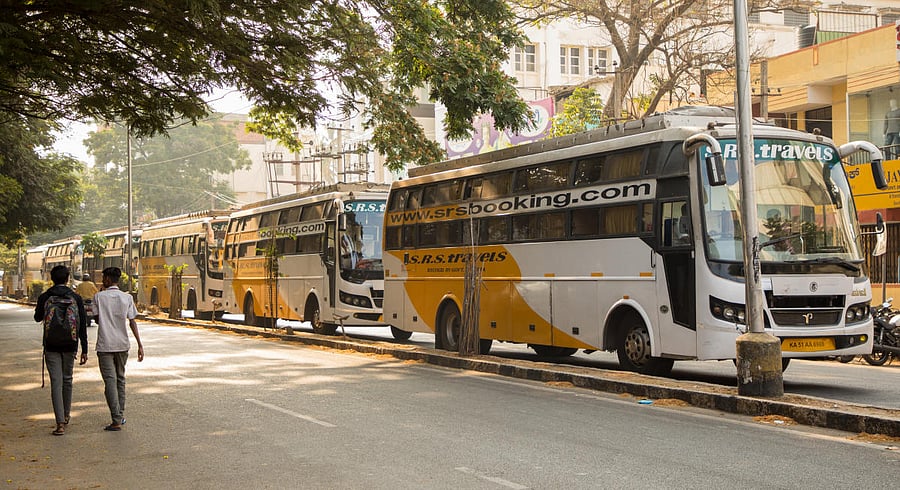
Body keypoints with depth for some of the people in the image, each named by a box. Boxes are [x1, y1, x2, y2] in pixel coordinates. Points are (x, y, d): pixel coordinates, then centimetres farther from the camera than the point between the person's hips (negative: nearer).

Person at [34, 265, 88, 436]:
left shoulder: (44, 297, -5)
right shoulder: (76, 298, -3)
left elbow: (38, 318, 13)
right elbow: (82, 326, -4)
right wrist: (84, 350, 1)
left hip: (51, 346, -1)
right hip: (70, 345, 1)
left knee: (56, 383, -3)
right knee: (67, 380, 17)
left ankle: (60, 423, -10)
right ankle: (66, 416, 31)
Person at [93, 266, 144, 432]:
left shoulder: (99, 296, -4)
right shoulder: (127, 298, 1)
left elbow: (97, 320, 7)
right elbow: (132, 322, -3)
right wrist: (140, 345, -2)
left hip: (105, 345, -3)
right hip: (122, 344, 3)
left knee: (110, 381, -4)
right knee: (120, 379, 17)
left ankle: (116, 421, -11)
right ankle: (120, 416, 23)